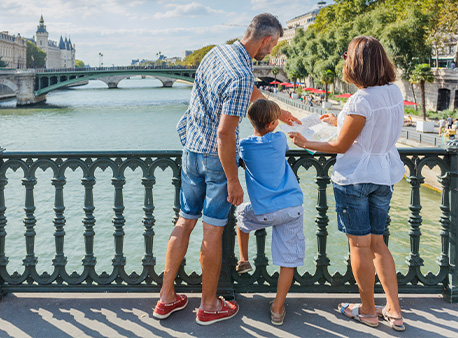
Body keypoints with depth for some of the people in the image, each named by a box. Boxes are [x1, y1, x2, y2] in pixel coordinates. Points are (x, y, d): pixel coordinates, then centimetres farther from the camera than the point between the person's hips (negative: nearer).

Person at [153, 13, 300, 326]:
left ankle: (166, 298, 23)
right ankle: (209, 305, 19)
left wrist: (280, 112, 34)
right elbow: (224, 133, -25)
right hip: (216, 157, -8)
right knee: (213, 231, 3)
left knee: (185, 221, 15)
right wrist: (233, 181, -17)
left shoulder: (217, 53, 6)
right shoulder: (240, 75, -23)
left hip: (191, 148, 8)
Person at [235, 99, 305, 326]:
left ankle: (243, 261, 42)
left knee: (242, 214, 33)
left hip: (265, 212, 0)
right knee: (288, 259, 7)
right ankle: (277, 309, 8)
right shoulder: (280, 139, 2)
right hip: (293, 207, 0)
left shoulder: (245, 146, 0)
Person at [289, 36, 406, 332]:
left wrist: (306, 143, 1)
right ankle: (394, 311, 19)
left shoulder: (360, 101, -22)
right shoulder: (395, 92, 2)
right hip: (385, 175, 8)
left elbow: (341, 146, -13)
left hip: (356, 177, -7)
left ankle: (368, 310, 20)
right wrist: (340, 122, 24)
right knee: (377, 242, 17)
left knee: (360, 245, 7)